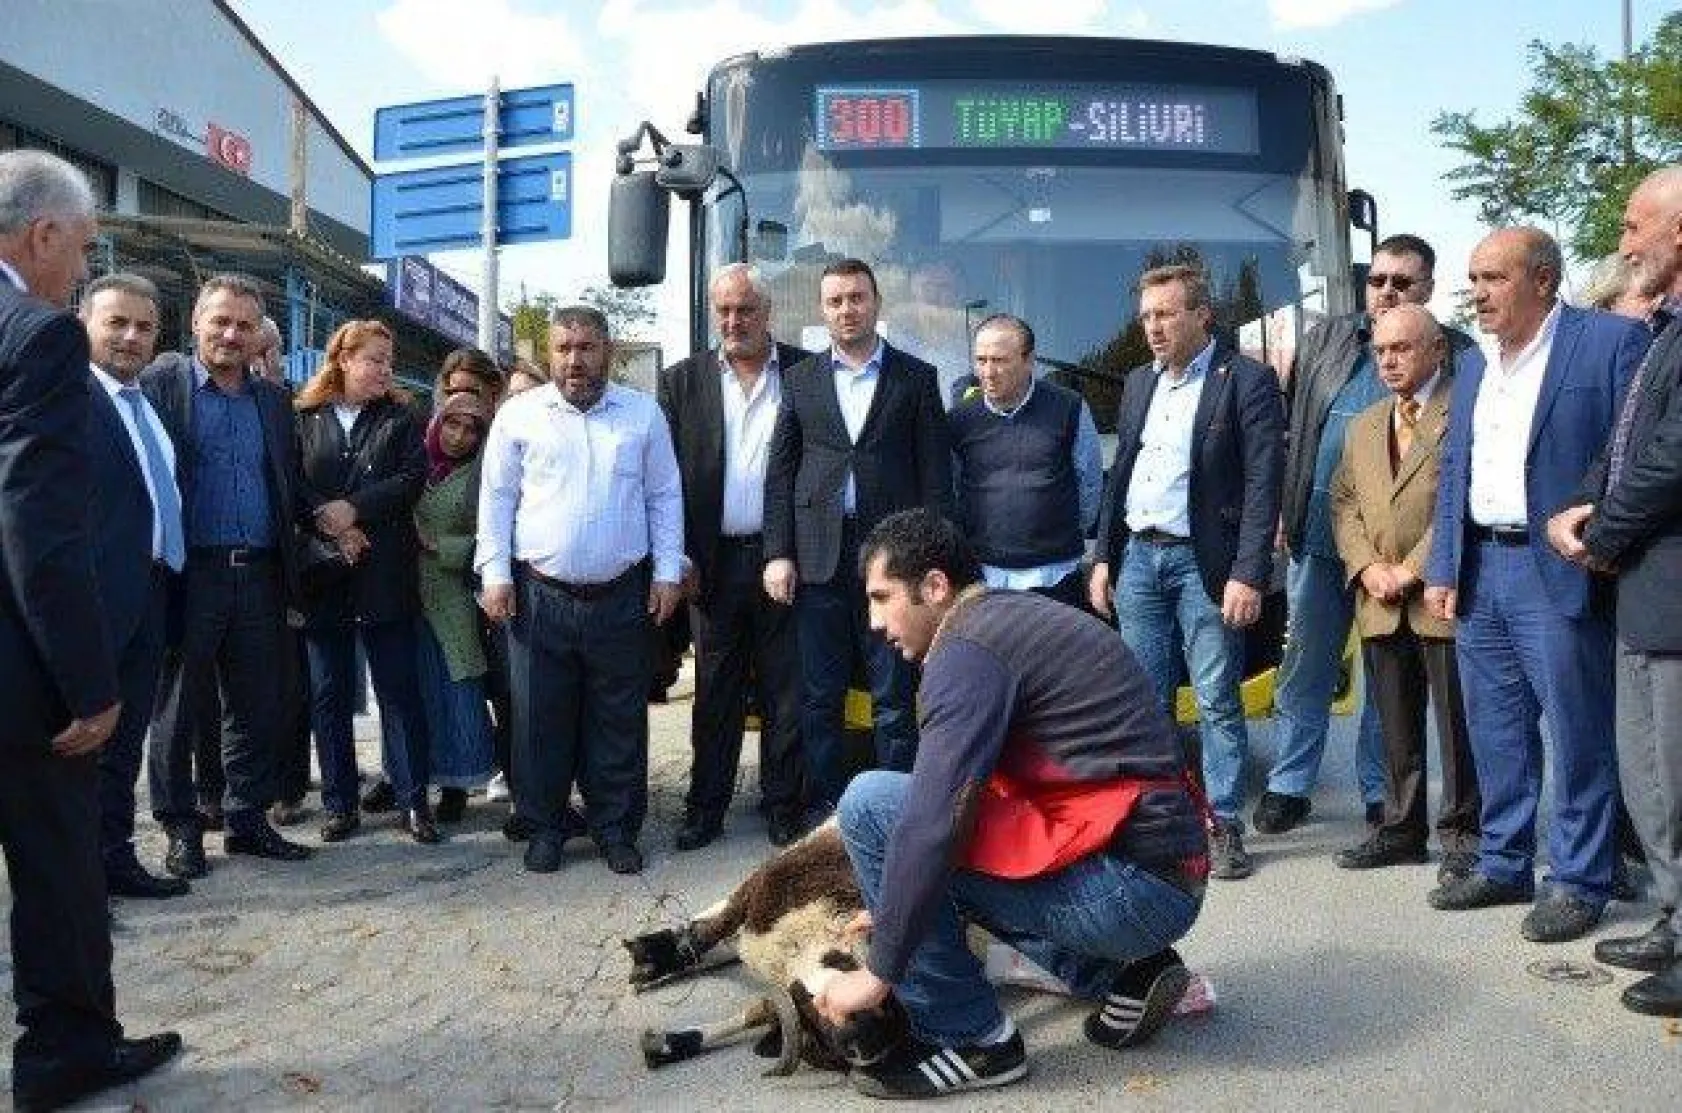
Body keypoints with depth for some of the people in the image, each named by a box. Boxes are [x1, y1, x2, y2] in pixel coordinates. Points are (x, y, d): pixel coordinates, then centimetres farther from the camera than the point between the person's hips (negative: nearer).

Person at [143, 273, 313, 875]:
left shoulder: (275, 400, 15)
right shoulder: (160, 383, 1)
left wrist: (292, 576, 9)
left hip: (260, 577, 4)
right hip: (190, 575, -4)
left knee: (259, 708, 9)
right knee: (178, 708, 6)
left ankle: (247, 820, 21)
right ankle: (181, 827, 18)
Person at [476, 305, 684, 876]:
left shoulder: (643, 413, 7)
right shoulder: (518, 415, 4)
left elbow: (664, 497, 9)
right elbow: (496, 498, 6)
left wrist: (667, 573, 3)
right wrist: (496, 575, -1)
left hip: (622, 596, 1)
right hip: (540, 596, 0)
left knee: (619, 721, 7)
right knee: (540, 719, 6)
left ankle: (617, 828, 20)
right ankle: (544, 826, 21)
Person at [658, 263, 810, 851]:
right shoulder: (682, 381, 6)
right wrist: (677, 556, -3)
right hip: (714, 560, 1)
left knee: (785, 691, 7)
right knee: (715, 692, 10)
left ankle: (782, 805, 19)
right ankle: (706, 806, 20)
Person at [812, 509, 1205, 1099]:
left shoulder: (968, 647, -12)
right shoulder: (1020, 617, 17)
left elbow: (933, 819, -19)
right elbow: (966, 794, 24)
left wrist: (879, 972, -9)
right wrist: (899, 909, 26)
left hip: (1133, 886, -10)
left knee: (871, 804, -11)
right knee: (947, 866, 29)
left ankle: (971, 1040, -2)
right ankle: (1123, 973, 16)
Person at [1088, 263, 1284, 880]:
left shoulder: (1247, 381, -6)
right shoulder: (1139, 383, 14)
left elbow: (1262, 484, -11)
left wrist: (1248, 574, -18)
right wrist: (1104, 557, 12)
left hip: (1203, 562, -6)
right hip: (1138, 556, 6)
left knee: (1217, 701, 0)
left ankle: (1224, 824, 10)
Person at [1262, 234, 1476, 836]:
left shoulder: (1456, 355, -2)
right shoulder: (1326, 340, 8)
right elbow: (1289, 430, 12)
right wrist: (1283, 509, 5)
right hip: (1316, 534, 3)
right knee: (1305, 662, 9)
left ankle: (1382, 794, 22)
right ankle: (1288, 785, 20)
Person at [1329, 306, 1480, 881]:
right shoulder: (1363, 426, 19)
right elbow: (1344, 503, 15)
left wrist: (1414, 568, -14)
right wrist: (1366, 566, -1)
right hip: (1381, 604, 6)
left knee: (1458, 722, 2)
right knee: (1396, 727, 13)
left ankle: (1462, 832, 14)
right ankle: (1402, 828, 23)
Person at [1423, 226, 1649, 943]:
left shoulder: (1610, 341, -5)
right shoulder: (1474, 369, 16)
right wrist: (1442, 571, 11)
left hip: (1558, 575, -7)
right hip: (1480, 571, 7)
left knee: (1577, 736, 2)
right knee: (1495, 733, 14)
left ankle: (1578, 881, 15)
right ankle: (1504, 864, 27)